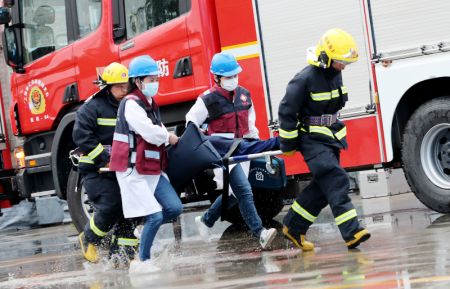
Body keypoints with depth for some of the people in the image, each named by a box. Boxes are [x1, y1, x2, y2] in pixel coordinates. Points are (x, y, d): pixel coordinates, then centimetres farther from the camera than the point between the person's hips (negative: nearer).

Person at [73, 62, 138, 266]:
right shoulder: (93, 107, -7)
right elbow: (81, 135, -16)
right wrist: (104, 158, -19)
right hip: (96, 170, -6)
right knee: (110, 206, -18)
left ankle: (122, 254, 7)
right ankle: (89, 239, 8)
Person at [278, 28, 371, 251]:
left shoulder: (335, 74, 5)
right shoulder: (305, 79, -20)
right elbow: (286, 111, -15)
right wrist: (288, 144, -11)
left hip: (330, 139, 9)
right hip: (312, 139, -9)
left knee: (322, 187, 10)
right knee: (336, 181, -19)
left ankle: (294, 227, 21)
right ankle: (350, 232, -26)